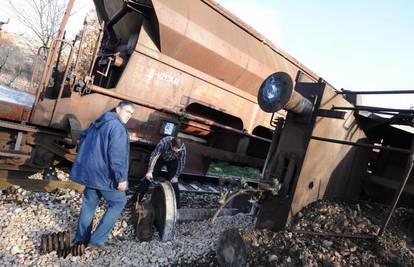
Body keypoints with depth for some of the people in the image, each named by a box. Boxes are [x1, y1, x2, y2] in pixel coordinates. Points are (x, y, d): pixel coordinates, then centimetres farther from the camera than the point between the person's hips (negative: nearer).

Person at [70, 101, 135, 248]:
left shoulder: (98, 123, 15)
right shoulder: (117, 127, -16)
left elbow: (83, 136, 25)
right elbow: (117, 155, -23)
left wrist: (84, 161, 32)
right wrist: (121, 178, -21)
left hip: (90, 171, 9)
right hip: (105, 174, -9)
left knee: (89, 203, 18)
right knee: (118, 203, 6)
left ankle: (81, 238, 29)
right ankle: (98, 239, 6)